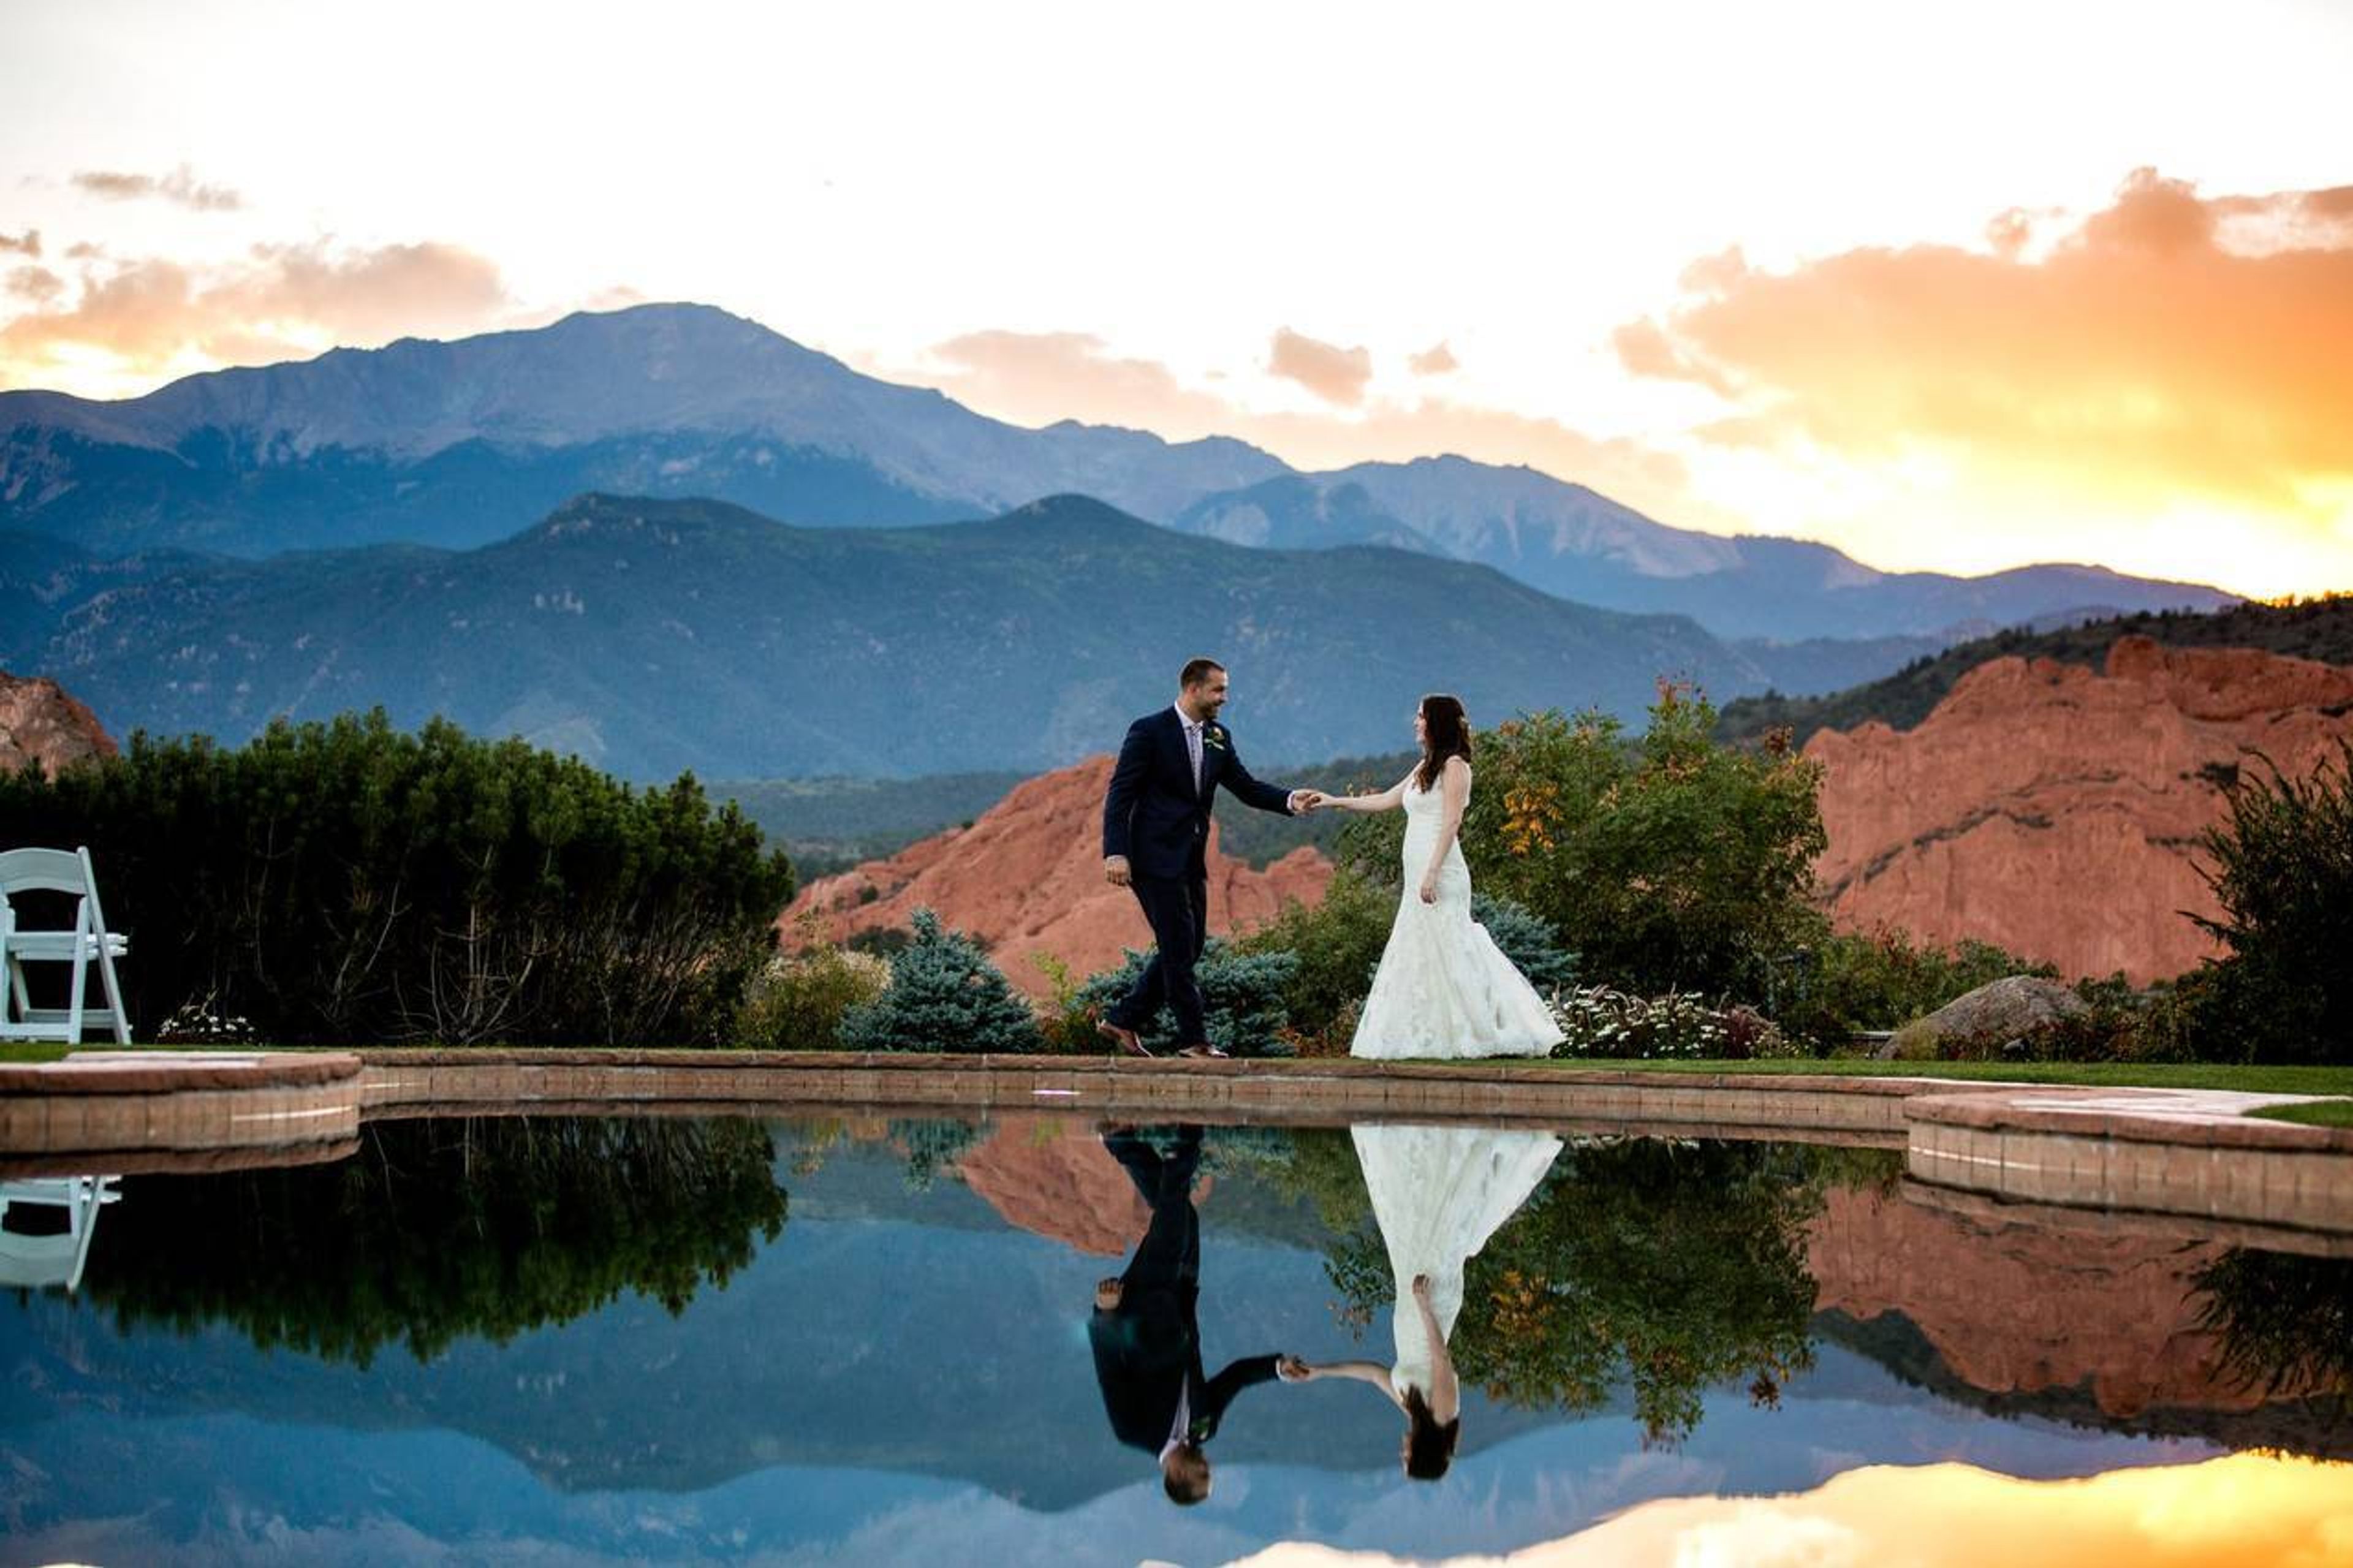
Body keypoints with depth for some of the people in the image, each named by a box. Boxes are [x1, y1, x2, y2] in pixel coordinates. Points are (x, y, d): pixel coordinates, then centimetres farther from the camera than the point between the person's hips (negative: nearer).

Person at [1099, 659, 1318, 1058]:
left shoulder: (1218, 738, 11)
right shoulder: (1149, 732, -9)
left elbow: (1247, 788, 11)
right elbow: (1120, 794, -11)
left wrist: (1291, 800, -7)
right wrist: (1115, 853, -20)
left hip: (1191, 861, 8)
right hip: (1155, 858, -8)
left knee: (1189, 948, 9)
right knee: (1178, 948, -6)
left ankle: (1122, 1019, 18)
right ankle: (1194, 1038, 1)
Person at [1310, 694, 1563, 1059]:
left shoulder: (1454, 765, -7)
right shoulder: (1426, 766, 19)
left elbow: (1451, 822, -15)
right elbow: (1387, 800, 26)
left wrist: (1432, 873, -20)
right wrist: (1336, 802, 27)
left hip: (1440, 873, -9)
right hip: (1419, 874, 9)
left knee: (1445, 951, -9)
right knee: (1417, 953, 6)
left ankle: (1482, 1033, -5)